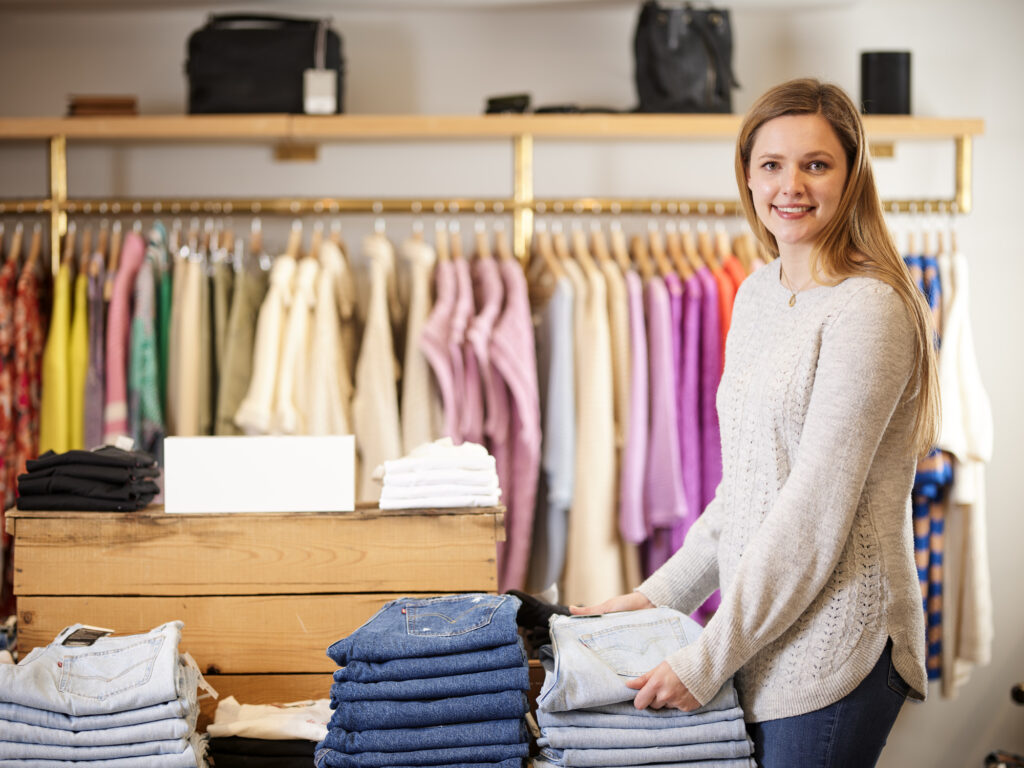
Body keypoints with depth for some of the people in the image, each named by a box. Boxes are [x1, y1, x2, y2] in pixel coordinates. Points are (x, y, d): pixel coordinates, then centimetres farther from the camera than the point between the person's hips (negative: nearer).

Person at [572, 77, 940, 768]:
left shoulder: (868, 309, -15)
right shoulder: (757, 295, 11)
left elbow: (817, 510, -18)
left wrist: (709, 658, -17)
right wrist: (661, 593, 15)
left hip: (833, 642, -7)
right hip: (762, 625, 8)